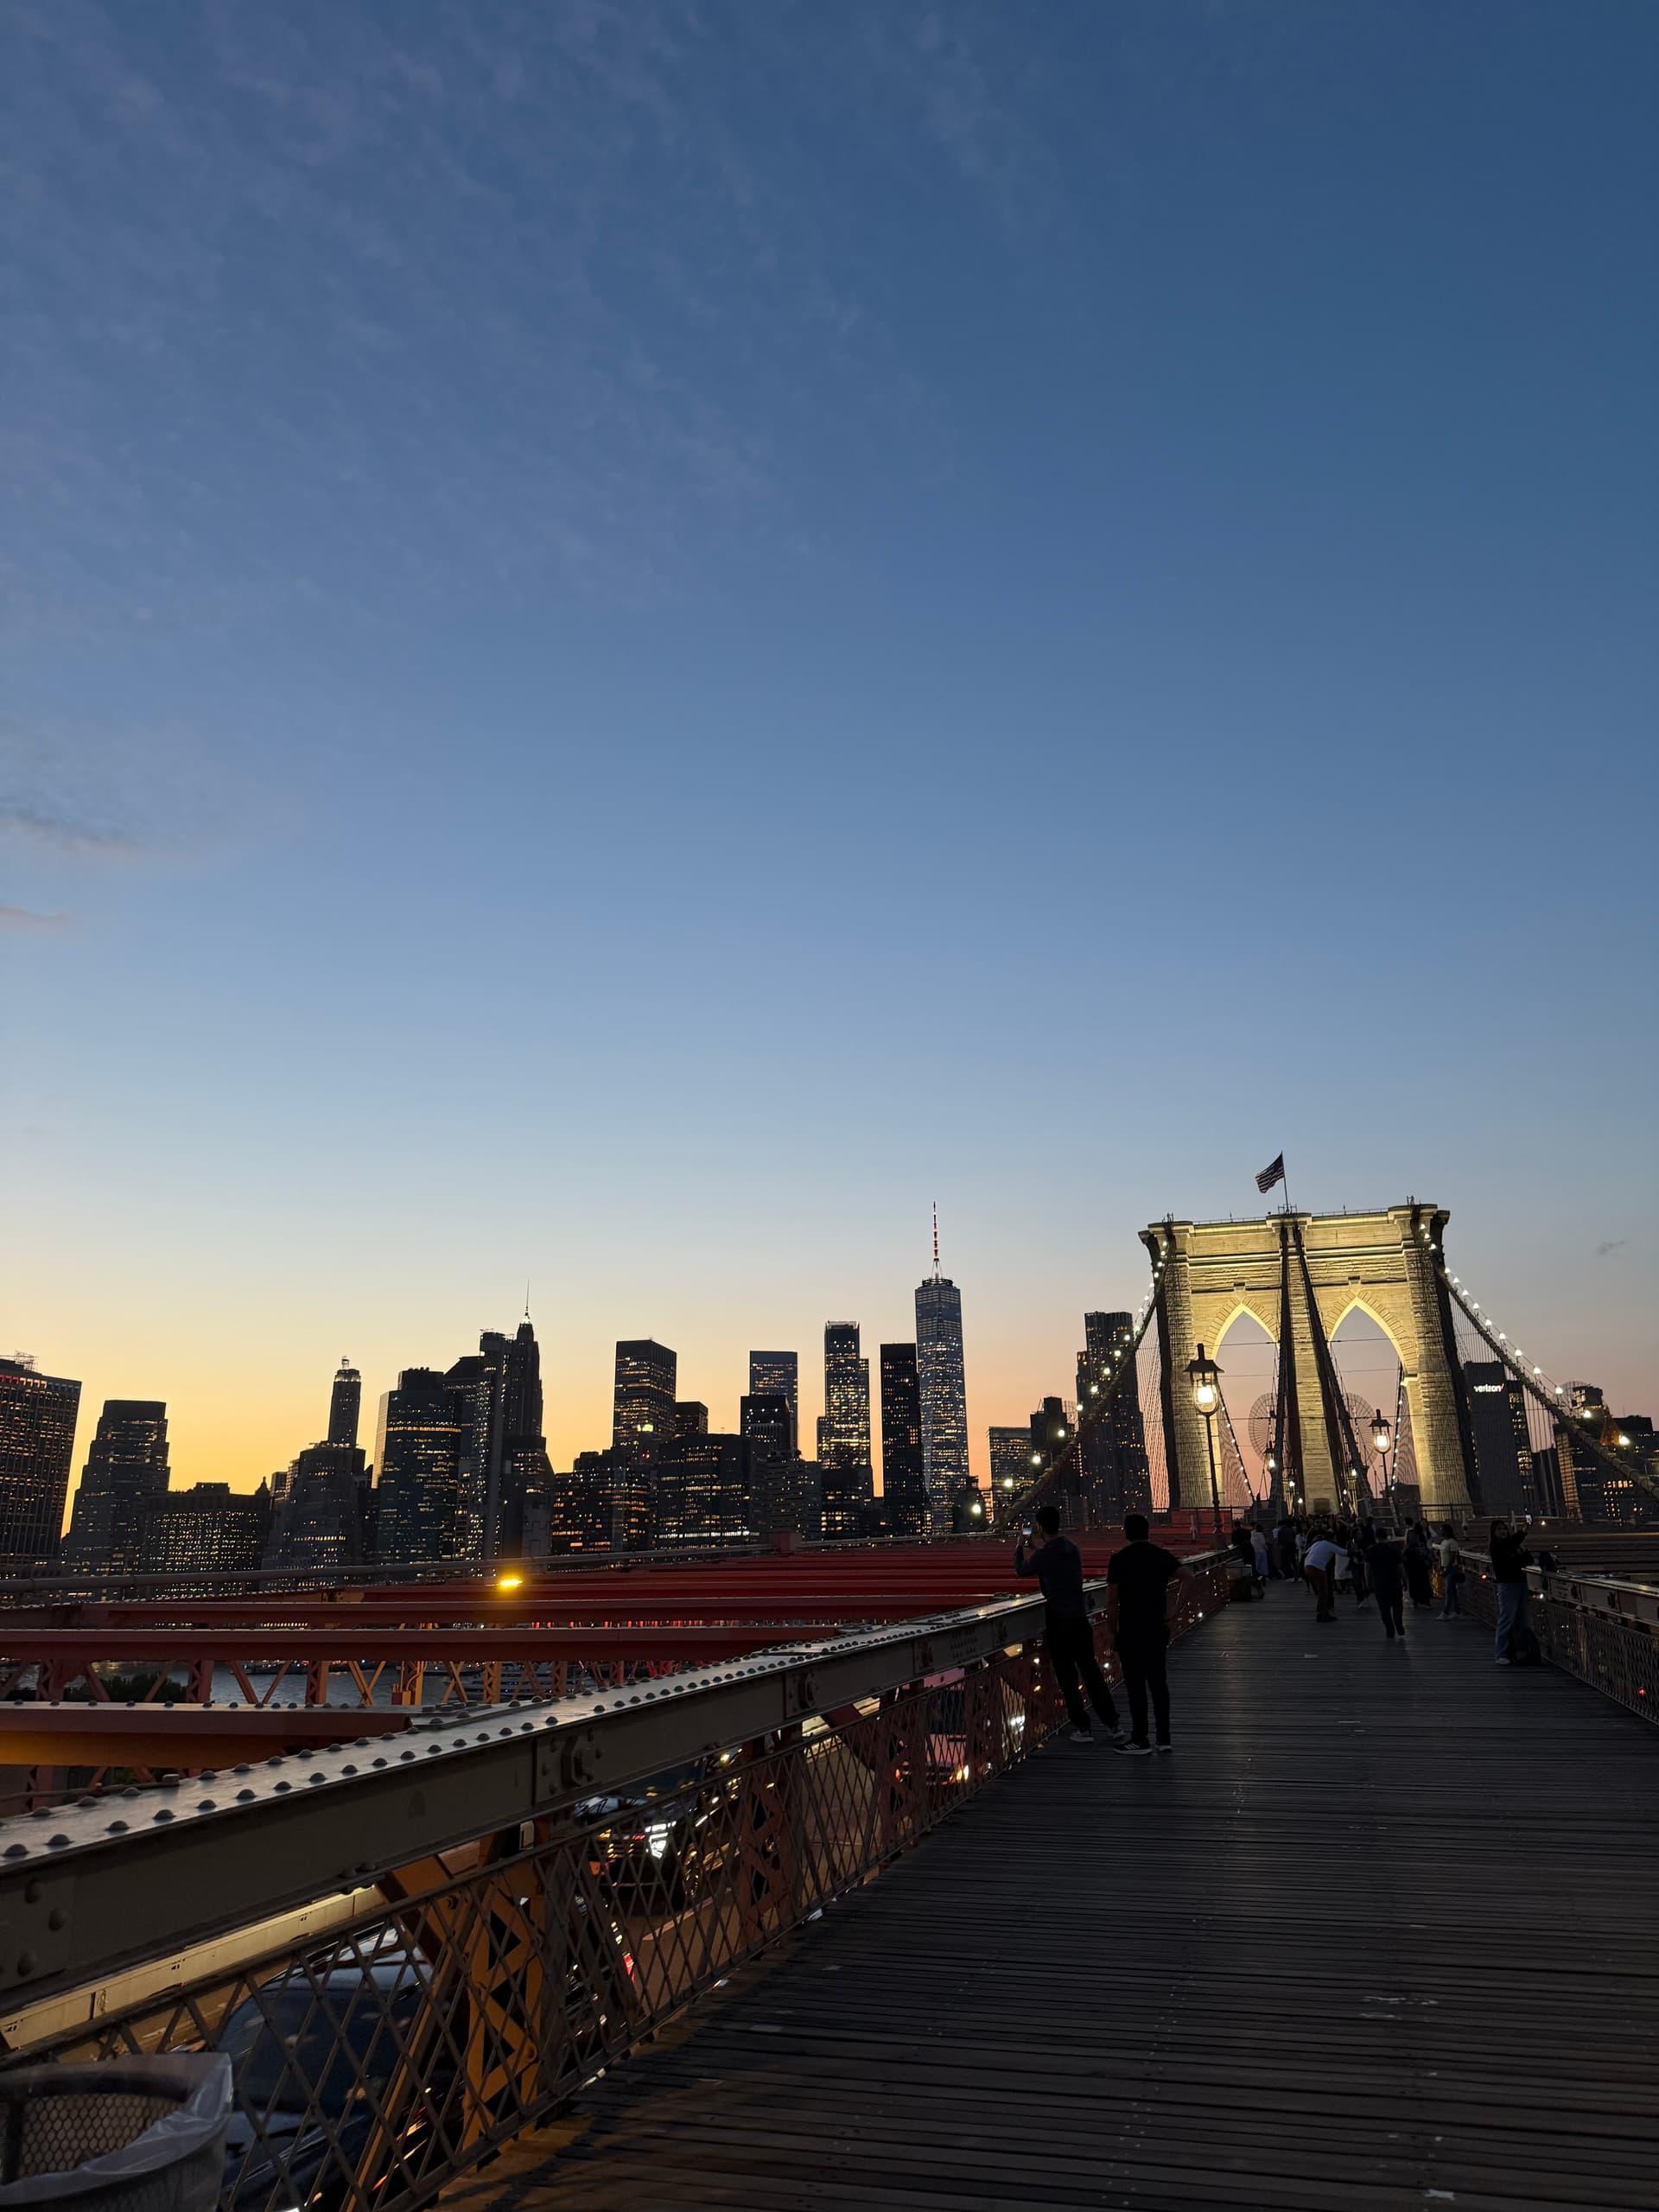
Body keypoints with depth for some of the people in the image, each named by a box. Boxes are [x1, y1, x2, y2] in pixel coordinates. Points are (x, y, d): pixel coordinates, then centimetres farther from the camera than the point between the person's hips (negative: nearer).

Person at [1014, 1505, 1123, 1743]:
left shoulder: (1044, 1555, -14)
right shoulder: (1073, 1549, 5)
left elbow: (1021, 1569, 5)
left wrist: (1020, 1546, 21)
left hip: (1058, 1623, -6)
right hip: (1080, 1619, 6)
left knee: (1067, 1678, 4)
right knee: (1091, 1672, 12)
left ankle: (1083, 1728, 7)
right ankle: (1113, 1725, 13)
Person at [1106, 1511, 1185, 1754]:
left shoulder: (1119, 1559, -10)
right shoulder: (1162, 1555, 3)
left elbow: (1112, 1602, -9)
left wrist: (1112, 1632, 0)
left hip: (1131, 1633, -5)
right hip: (1158, 1630, 5)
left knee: (1136, 1686, 3)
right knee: (1159, 1683, 12)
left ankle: (1140, 1741, 9)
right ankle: (1164, 1739, 16)